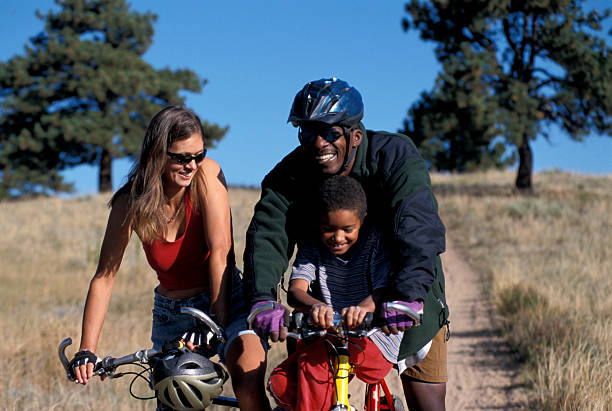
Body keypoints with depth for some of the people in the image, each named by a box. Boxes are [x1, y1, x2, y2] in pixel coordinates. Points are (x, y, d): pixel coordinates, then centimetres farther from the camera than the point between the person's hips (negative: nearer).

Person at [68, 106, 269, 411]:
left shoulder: (207, 173, -18)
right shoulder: (130, 203, -12)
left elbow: (221, 251, -23)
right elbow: (104, 276, -13)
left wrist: (219, 323, -28)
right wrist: (86, 351, -20)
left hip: (223, 300, -2)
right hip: (171, 314, 3)